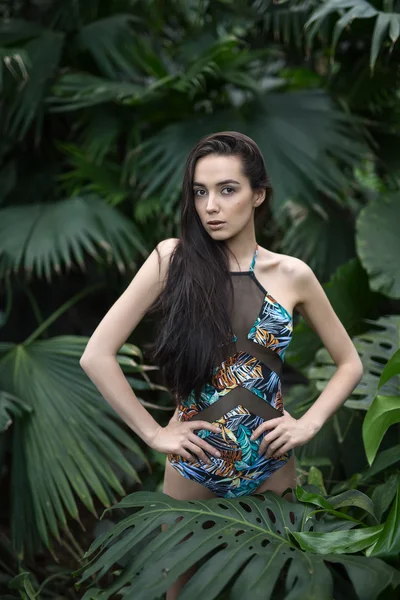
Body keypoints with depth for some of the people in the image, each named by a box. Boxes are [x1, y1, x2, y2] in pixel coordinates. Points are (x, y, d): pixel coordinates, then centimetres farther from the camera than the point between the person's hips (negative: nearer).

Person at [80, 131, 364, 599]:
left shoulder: (292, 274, -3)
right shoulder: (173, 259, -9)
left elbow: (350, 363, 8)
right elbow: (97, 354, -11)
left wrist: (309, 423, -5)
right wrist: (153, 434, -11)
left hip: (272, 466, 2)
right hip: (193, 469, -1)